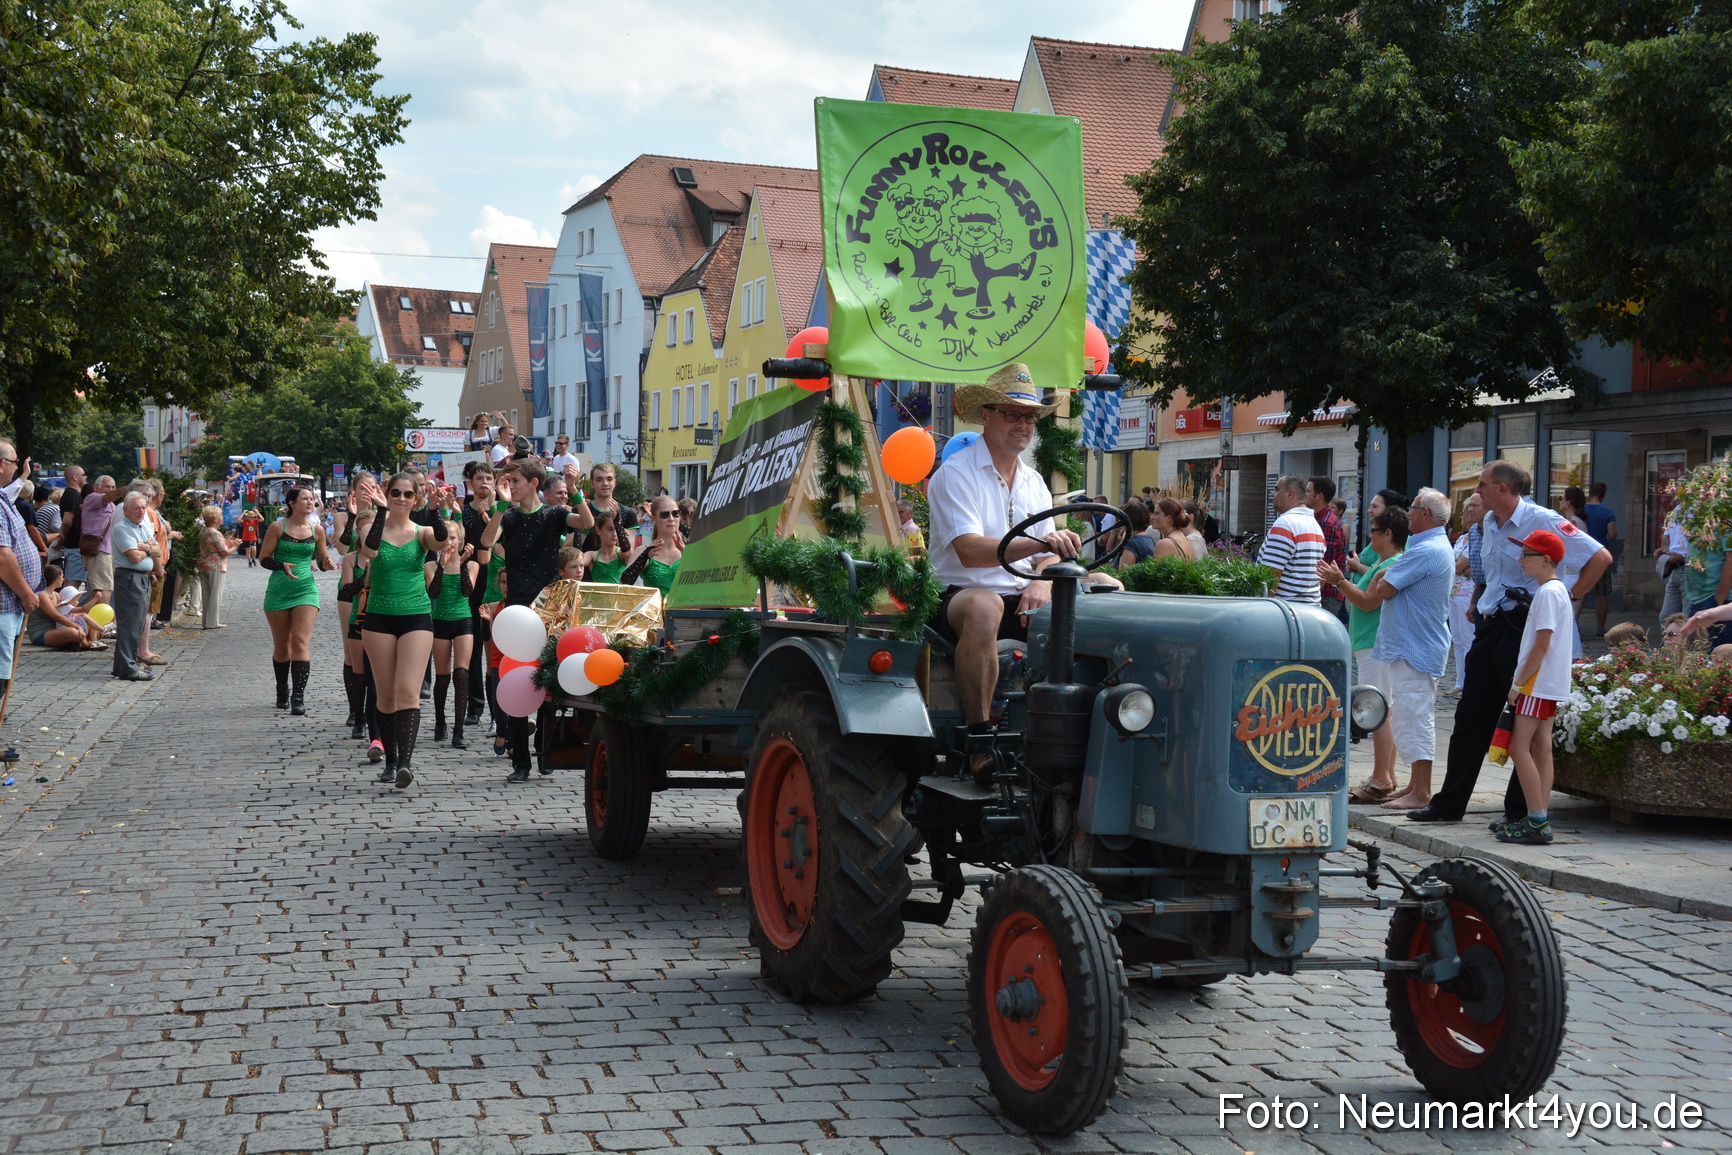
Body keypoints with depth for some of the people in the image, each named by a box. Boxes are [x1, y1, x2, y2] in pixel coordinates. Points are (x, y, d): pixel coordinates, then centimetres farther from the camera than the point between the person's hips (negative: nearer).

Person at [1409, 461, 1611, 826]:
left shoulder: (1542, 521, -13)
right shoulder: (1490, 522, 12)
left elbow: (1600, 557, -14)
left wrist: (1569, 599, -13)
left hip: (1523, 628, -8)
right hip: (1489, 626, 8)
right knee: (1470, 716, 10)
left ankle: (1520, 810, 8)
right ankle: (1449, 804, 16)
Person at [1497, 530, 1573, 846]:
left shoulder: (1548, 593, -16)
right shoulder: (1556, 590, 16)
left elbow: (1542, 644, -20)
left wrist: (1519, 683, -16)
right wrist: (1523, 681, 18)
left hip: (1538, 682, -10)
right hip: (1548, 683, 10)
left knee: (1519, 747, -10)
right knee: (1540, 747, 9)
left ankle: (1537, 822, -11)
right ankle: (1541, 818, 11)